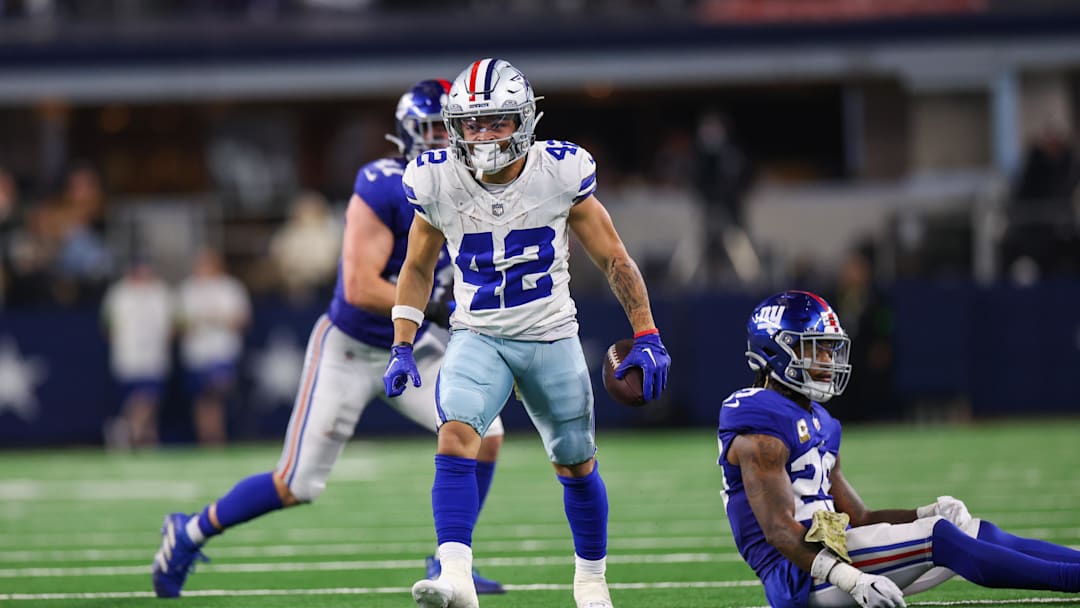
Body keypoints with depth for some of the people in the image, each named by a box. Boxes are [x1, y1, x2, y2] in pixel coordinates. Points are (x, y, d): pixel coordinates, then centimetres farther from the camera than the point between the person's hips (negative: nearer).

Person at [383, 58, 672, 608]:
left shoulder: (560, 174, -13)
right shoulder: (438, 183, -10)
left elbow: (612, 259, -2)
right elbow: (417, 268, 7)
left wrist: (646, 337, -4)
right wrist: (402, 346, 0)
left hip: (551, 338, 0)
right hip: (478, 336, 0)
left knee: (576, 465, 13)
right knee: (456, 435, -26)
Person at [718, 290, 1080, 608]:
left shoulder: (816, 423, 19)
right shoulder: (761, 433, -12)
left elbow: (858, 519, 20)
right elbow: (779, 530, -21)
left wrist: (927, 515, 2)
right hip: (799, 574, -10)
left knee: (972, 532, 1)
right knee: (938, 538, -20)